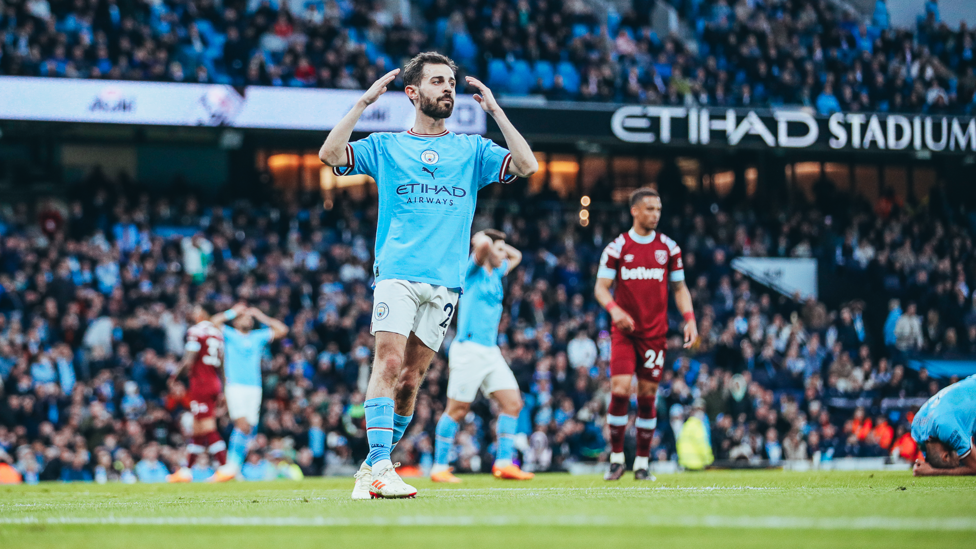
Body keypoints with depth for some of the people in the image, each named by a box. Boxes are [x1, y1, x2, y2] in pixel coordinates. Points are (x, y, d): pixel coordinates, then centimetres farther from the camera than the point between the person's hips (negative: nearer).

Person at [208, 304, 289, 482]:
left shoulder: (259, 337, 19)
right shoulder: (229, 335, 9)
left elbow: (282, 330, 13)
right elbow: (214, 322, -8)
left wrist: (260, 316, 15)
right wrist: (234, 311, 3)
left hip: (254, 387, 4)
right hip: (235, 386, -4)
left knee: (247, 429, -1)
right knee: (242, 425, -19)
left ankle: (233, 468, 6)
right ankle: (231, 468, -15)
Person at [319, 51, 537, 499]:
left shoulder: (472, 150, 16)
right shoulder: (386, 146, 11)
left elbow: (527, 166, 2)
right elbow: (330, 155, -2)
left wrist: (494, 110, 2)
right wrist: (364, 103, -5)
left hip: (445, 279, 2)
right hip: (396, 272, -2)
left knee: (411, 376, 2)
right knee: (389, 362, -19)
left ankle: (373, 468, 12)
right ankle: (378, 467, -23)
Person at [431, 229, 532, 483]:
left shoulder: (496, 273, 18)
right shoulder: (474, 271, -5)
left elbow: (516, 256, 36)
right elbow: (482, 243, -24)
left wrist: (500, 247, 21)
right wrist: (484, 241, -3)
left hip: (491, 352, 8)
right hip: (469, 348, -8)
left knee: (513, 403, -3)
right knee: (457, 410, -6)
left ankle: (503, 463, -4)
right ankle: (439, 467, 1)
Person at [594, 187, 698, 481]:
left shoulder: (669, 248, 7)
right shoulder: (617, 247, 1)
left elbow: (679, 287, 14)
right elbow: (601, 287, 1)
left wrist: (689, 319, 0)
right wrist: (614, 310, -19)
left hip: (655, 333, 2)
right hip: (624, 331, -2)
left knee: (647, 396, 2)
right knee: (620, 390, -15)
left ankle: (642, 463, 11)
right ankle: (616, 458, -2)